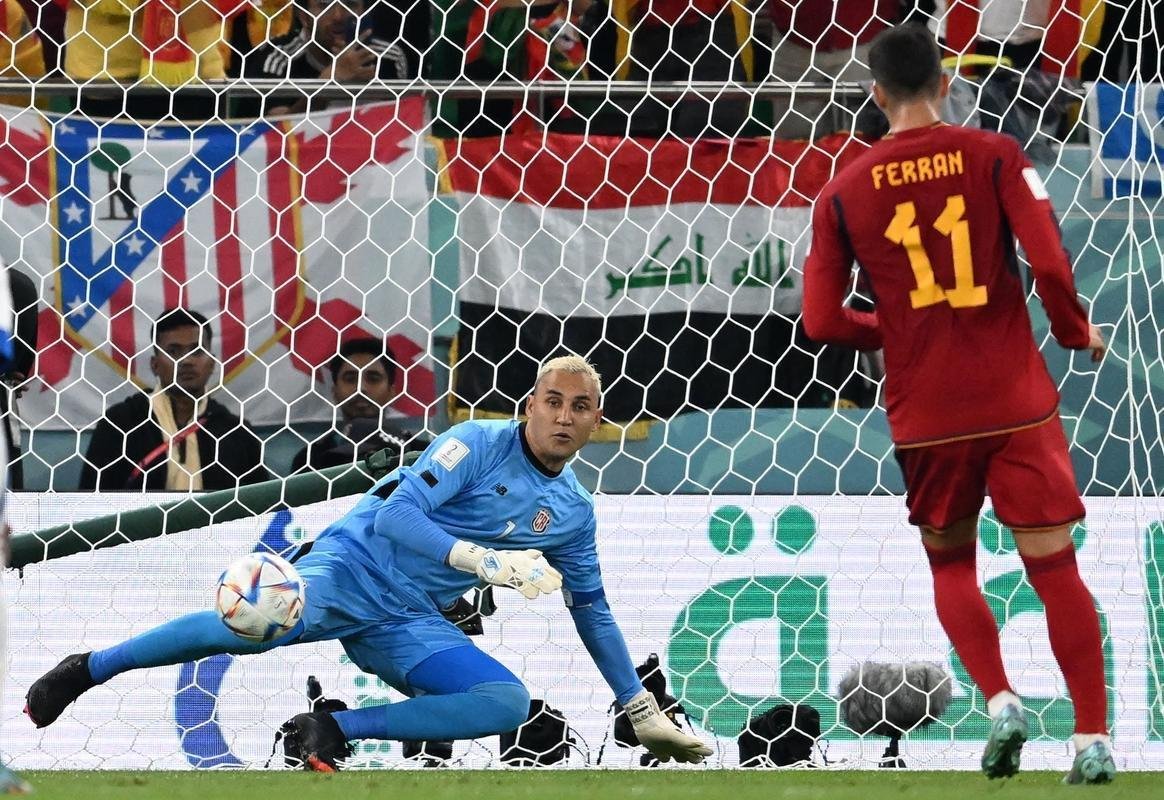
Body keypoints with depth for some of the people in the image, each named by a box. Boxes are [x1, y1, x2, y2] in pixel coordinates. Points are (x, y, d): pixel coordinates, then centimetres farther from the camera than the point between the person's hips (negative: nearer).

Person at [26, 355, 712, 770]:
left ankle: (336, 731, -12)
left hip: (409, 623, 6)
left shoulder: (573, 513, 13)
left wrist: (644, 713, 25)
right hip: (356, 567, -5)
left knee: (509, 703, -20)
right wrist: (486, 560, -26)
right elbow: (395, 516, -16)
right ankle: (85, 671, -17)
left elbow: (593, 612, 25)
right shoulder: (480, 443, -5)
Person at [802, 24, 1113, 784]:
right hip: (1017, 400, -1)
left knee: (951, 563, 19)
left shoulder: (844, 192, 2)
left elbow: (822, 321, 1)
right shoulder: (995, 157, -4)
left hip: (926, 412, 1)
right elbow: (1051, 265, -13)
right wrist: (1076, 331, 7)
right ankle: (1094, 738, -3)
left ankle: (1000, 701, -1)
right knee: (1055, 566, 3)